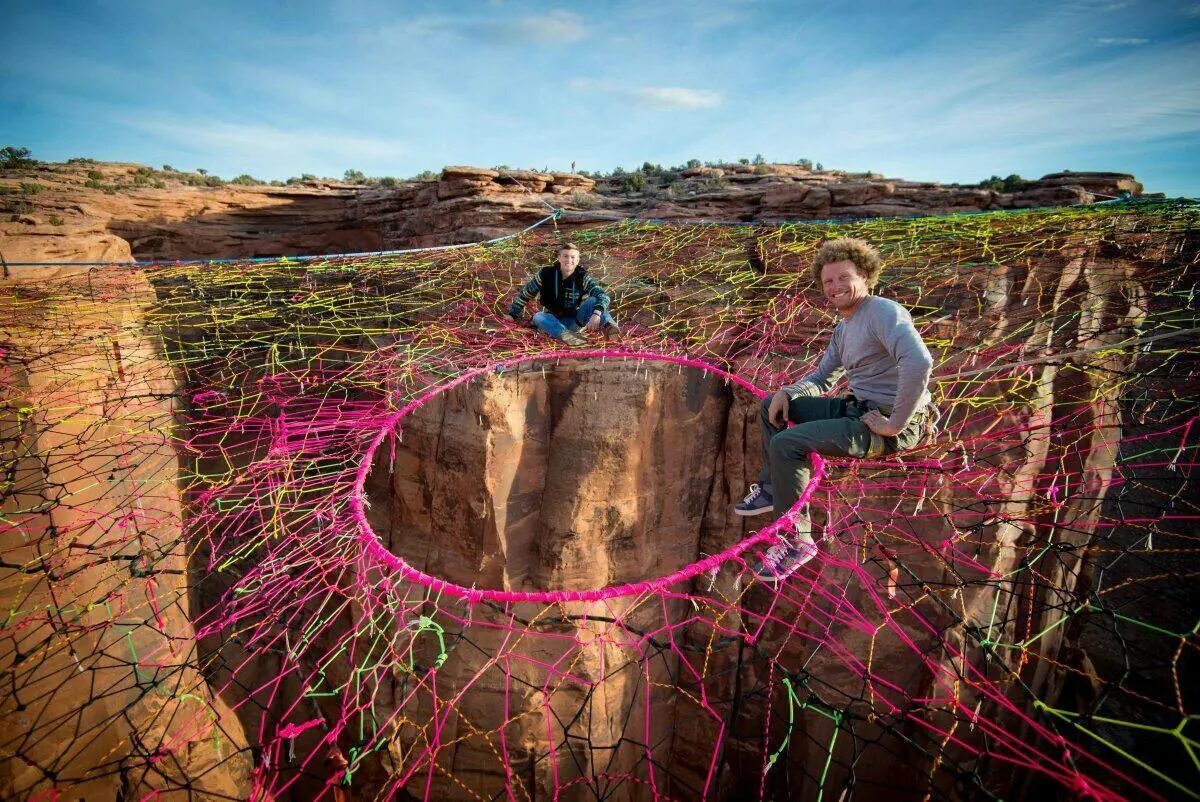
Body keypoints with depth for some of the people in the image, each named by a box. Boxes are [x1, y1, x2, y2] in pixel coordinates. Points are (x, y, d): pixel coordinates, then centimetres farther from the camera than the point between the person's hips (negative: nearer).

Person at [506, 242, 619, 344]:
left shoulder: (583, 278, -10)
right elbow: (525, 293, 5)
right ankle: (564, 334, -57)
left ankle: (608, 325, -48)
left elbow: (603, 296, -22)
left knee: (593, 300, -23)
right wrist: (513, 314, 12)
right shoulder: (546, 274, -7)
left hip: (576, 319, -1)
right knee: (538, 317, -30)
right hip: (555, 321, 1)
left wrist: (596, 314, -42)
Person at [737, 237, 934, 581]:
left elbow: (919, 363, -34)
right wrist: (787, 392, 3)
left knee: (786, 444, -24)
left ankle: (796, 541, -10)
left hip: (889, 422, -10)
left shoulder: (884, 312, -17)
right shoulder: (843, 327, 14)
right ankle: (772, 487, 23)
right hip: (855, 407, 10)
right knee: (771, 407, 14)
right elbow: (822, 377, 23)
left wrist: (895, 424, -28)